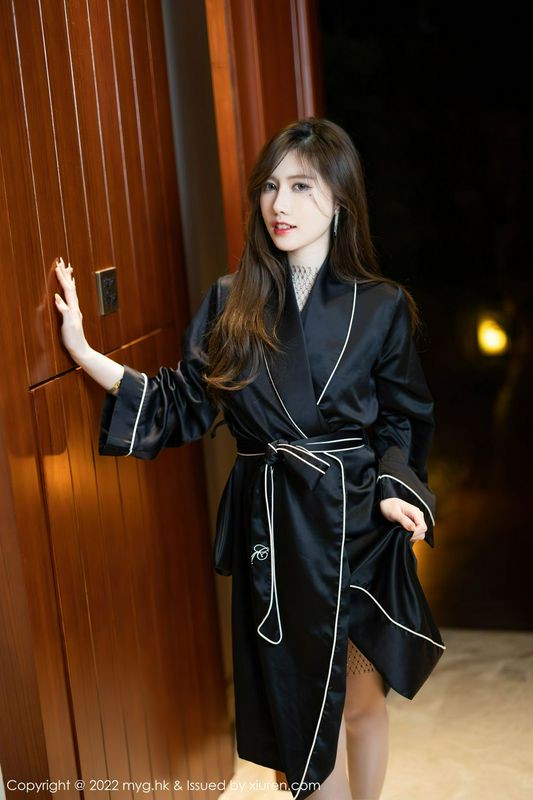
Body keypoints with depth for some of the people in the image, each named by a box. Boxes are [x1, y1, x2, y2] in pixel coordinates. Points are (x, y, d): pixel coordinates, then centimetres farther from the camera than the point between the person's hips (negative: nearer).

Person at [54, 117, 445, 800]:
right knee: (304, 711, 10)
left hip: (357, 521, 0)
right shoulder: (229, 302, 0)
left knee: (363, 699, 13)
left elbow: (402, 421, 4)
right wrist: (86, 353, -5)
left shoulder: (381, 307, -3)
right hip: (272, 530, 1)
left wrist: (393, 490, -14)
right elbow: (182, 406, 2)